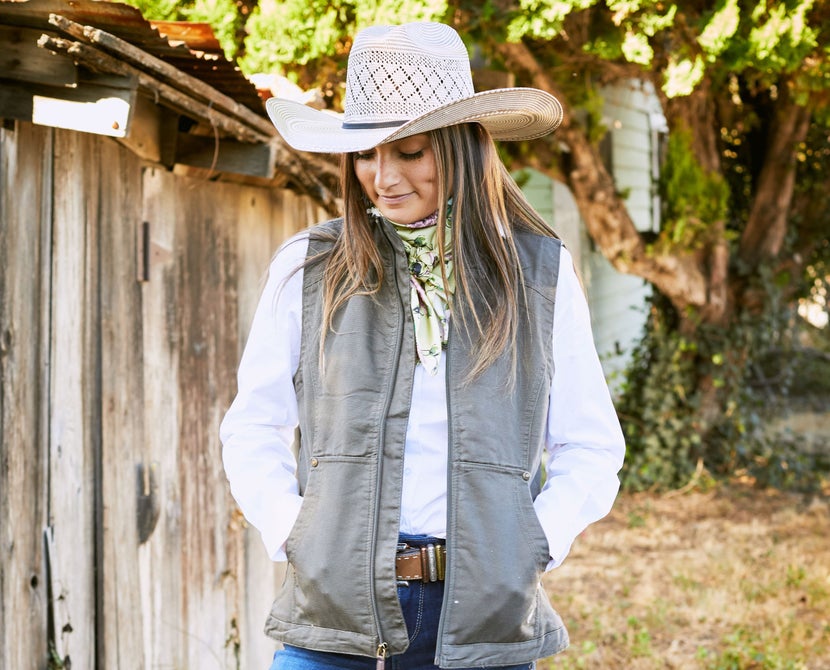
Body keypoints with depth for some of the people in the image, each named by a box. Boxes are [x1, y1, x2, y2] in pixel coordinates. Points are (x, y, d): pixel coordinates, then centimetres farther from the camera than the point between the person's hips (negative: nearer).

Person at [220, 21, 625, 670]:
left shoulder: (541, 274, 6)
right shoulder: (307, 268, 5)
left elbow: (590, 448, 10)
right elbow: (253, 433, 10)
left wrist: (531, 546, -4)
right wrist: (293, 535, -4)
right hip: (332, 617, 0)